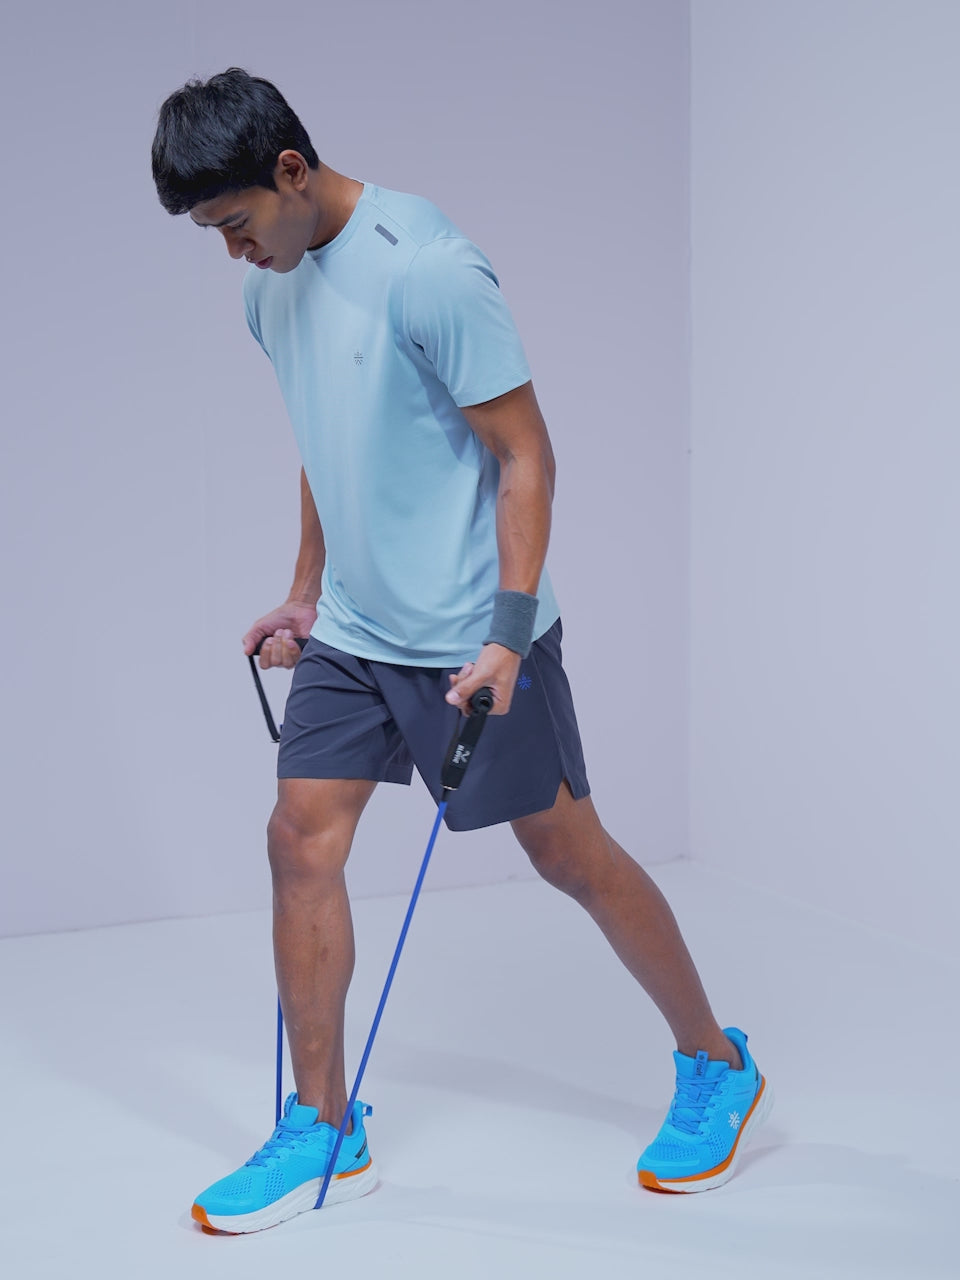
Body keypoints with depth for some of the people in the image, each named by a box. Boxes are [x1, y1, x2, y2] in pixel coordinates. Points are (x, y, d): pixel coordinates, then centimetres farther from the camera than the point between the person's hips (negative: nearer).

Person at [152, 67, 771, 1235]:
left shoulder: (426, 269, -18)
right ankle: (323, 1134, 14)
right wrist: (306, 595, 19)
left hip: (469, 637, -7)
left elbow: (525, 456, -16)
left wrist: (508, 634, -21)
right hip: (352, 633, 7)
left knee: (568, 853, 3)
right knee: (301, 842, 1)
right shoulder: (270, 286, 7)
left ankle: (718, 1072, 23)